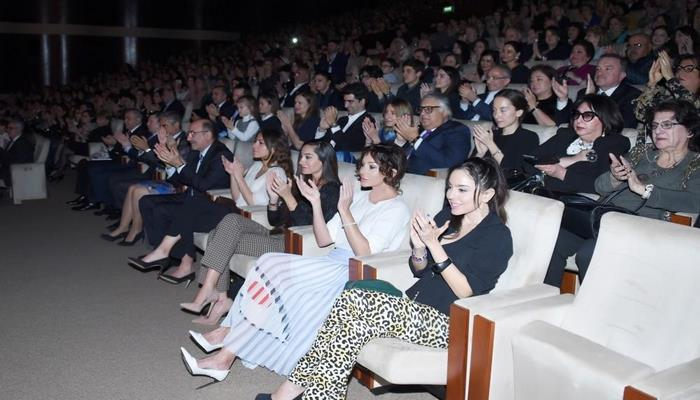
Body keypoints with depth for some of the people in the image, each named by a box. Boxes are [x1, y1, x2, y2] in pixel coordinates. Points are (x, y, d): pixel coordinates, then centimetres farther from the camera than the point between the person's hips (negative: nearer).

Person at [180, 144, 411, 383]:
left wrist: (345, 211, -20)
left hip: (354, 276, -7)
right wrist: (316, 203, 0)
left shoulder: (396, 209, -4)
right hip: (333, 265, 7)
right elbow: (323, 239, 13)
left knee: (276, 270, -22)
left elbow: (365, 253, -16)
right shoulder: (359, 197, 18)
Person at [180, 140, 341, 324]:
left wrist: (288, 197, -20)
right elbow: (275, 221, 16)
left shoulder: (331, 189, -5)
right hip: (278, 238, 8)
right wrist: (274, 197, -3)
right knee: (232, 220, -12)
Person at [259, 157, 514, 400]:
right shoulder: (446, 217, 14)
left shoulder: (498, 236, -6)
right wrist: (419, 246, -6)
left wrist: (433, 244, -20)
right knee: (350, 301, -22)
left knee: (354, 304, -25)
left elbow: (465, 291, -15)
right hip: (414, 308, 7)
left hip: (445, 323, -7)